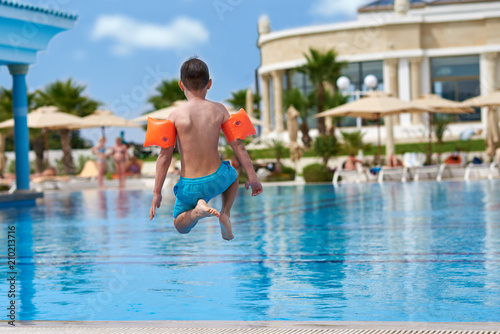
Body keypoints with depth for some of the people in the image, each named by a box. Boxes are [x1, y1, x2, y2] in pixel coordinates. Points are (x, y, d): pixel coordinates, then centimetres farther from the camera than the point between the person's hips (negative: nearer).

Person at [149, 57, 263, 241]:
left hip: (190, 186, -1)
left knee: (180, 226, 25)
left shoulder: (176, 115, -9)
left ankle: (198, 210, -9)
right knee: (232, 175, 39)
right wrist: (252, 177, 8)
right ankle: (225, 214, 13)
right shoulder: (219, 110, -4)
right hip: (216, 180, 2)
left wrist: (157, 193, -4)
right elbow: (237, 145, -1)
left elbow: (165, 156, -10)